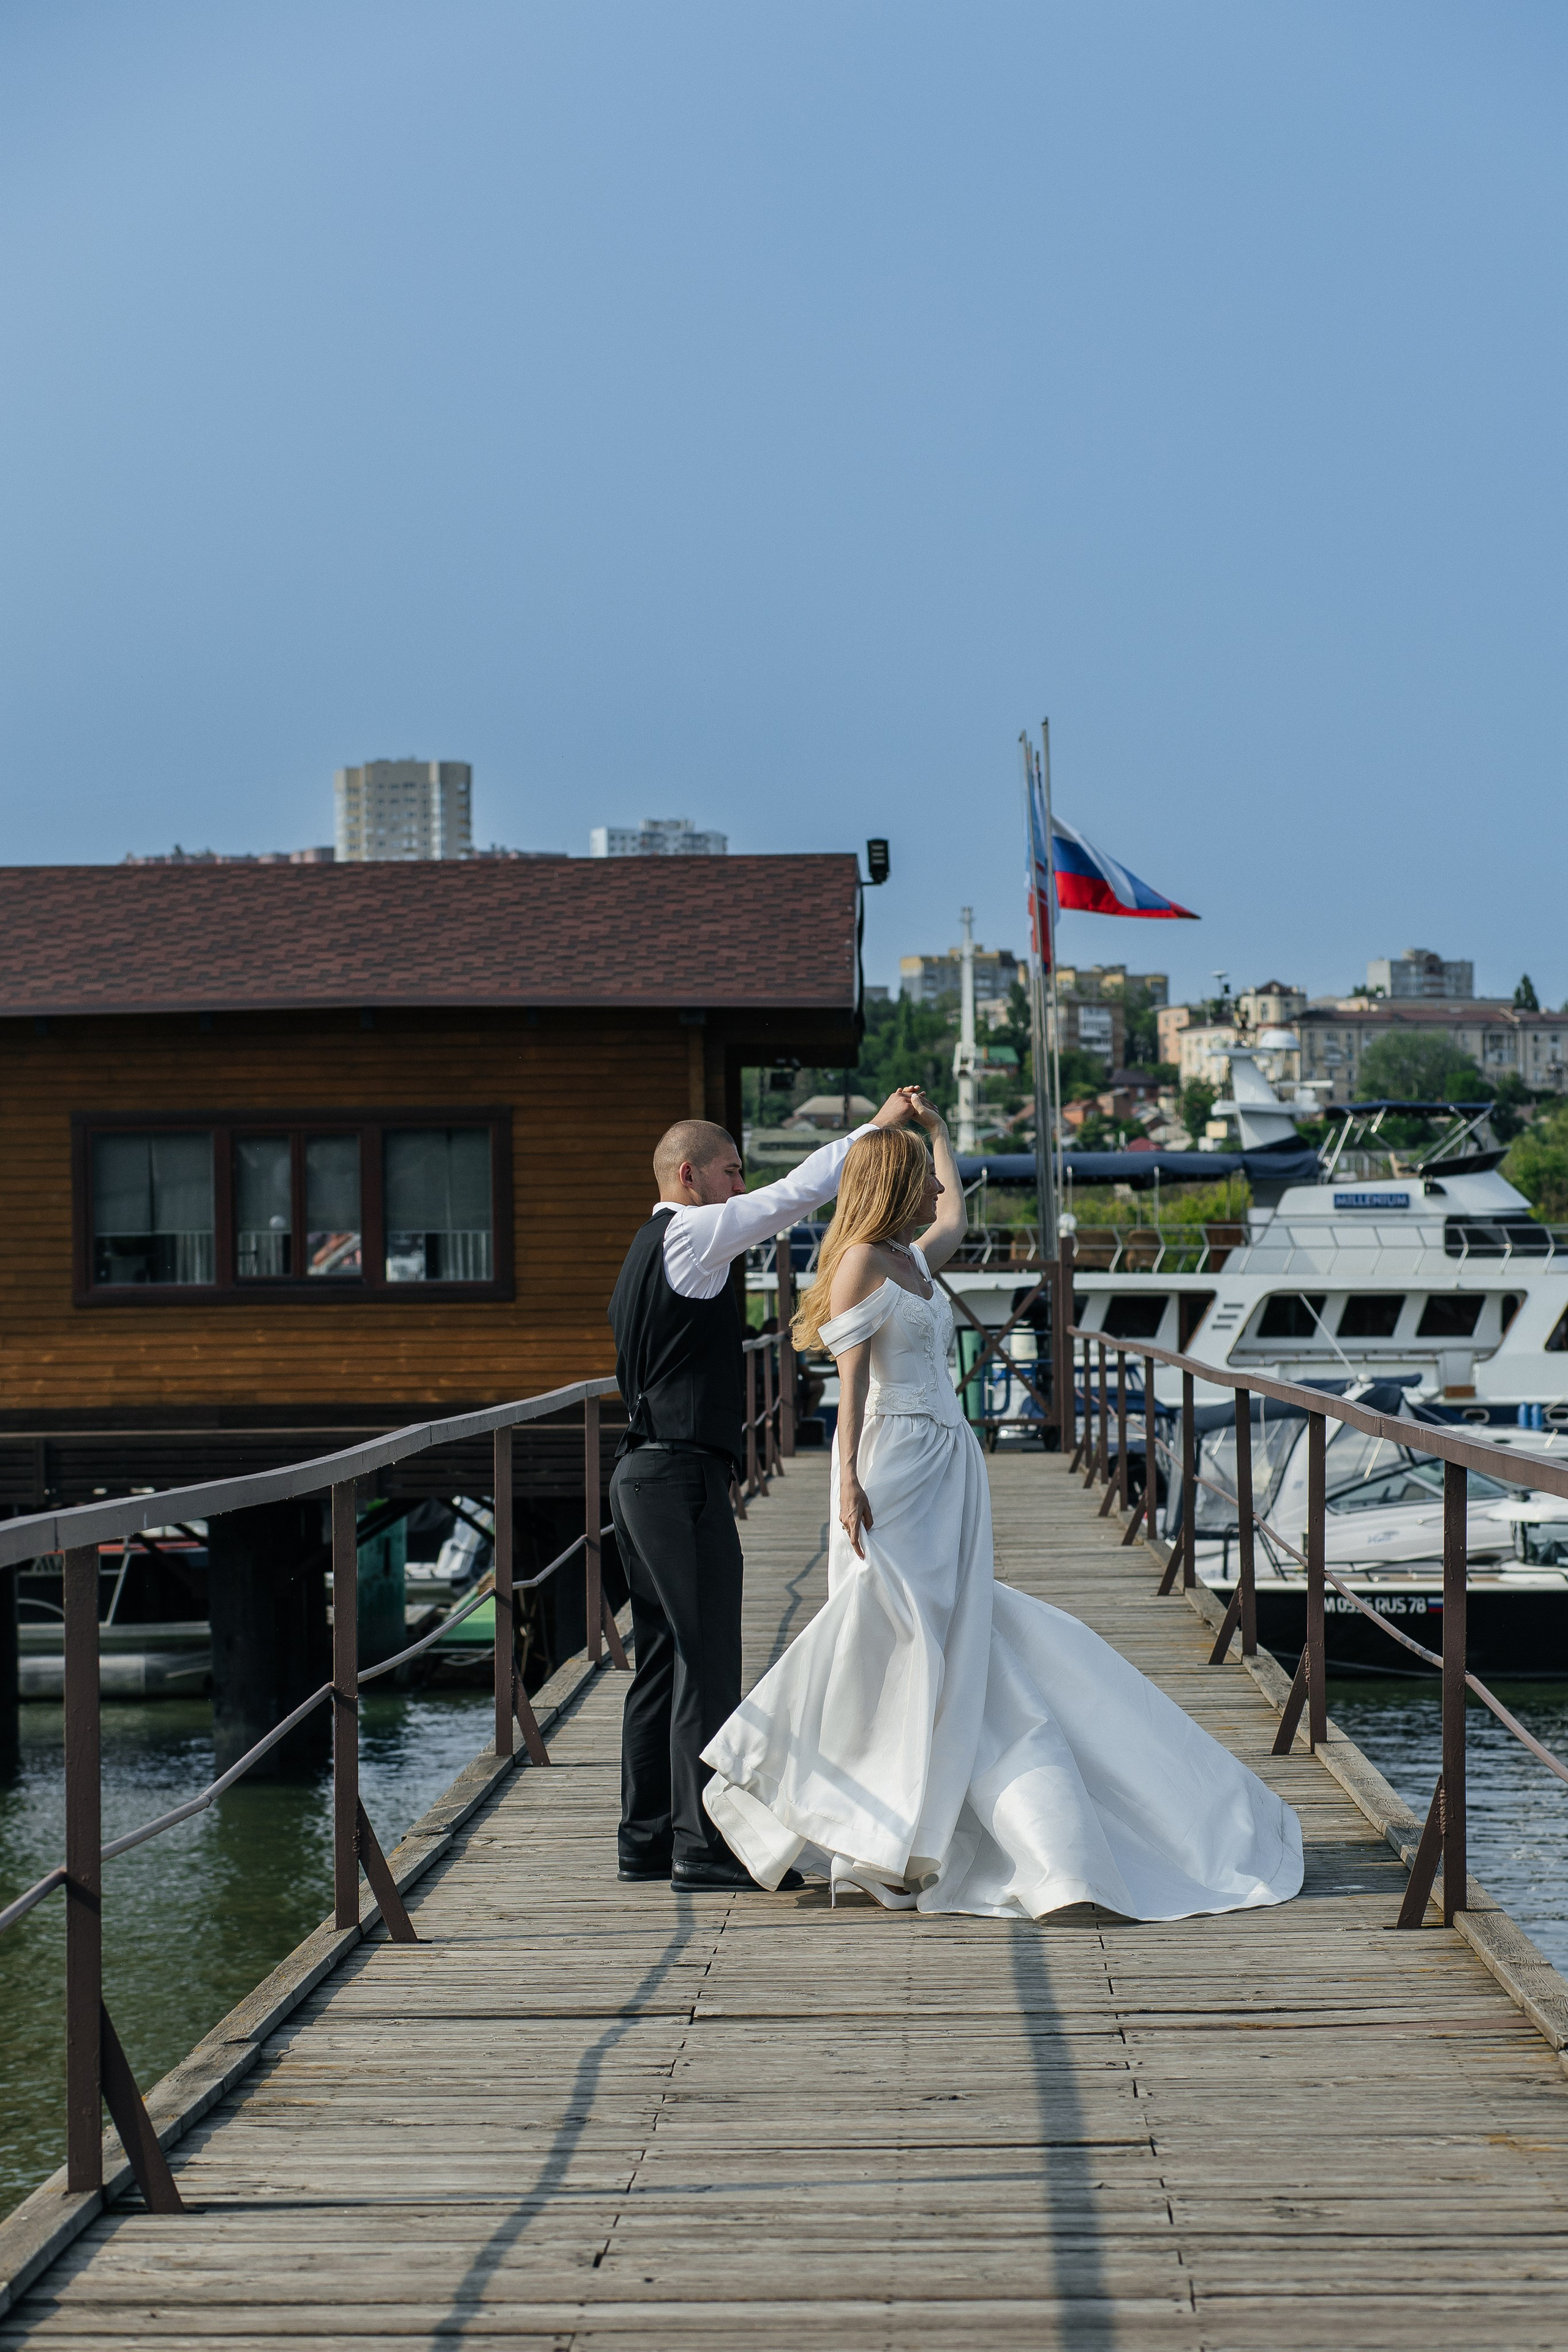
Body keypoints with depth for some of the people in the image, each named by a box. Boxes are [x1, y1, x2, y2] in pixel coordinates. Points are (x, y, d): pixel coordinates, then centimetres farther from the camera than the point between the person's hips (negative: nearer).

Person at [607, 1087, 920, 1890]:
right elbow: (795, 1194, -13)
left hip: (642, 1473, 10)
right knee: (706, 1660, -8)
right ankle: (704, 1844, -7)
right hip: (683, 1476, -10)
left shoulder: (650, 1251, 20)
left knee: (662, 1660, 11)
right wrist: (875, 1129, -5)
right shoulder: (689, 1235, -9)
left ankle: (646, 1838, 15)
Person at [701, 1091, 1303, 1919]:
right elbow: (852, 1380, -13)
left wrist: (936, 1128, 40)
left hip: (947, 1468, 9)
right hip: (896, 1464, -9)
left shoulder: (911, 1259, 16)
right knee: (895, 1645, -8)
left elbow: (956, 1217, 40)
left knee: (964, 1649, 8)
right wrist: (849, 1478, -19)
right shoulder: (862, 1262, -8)